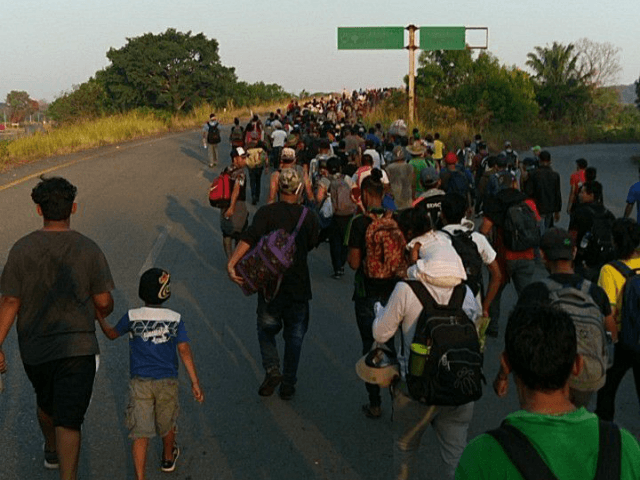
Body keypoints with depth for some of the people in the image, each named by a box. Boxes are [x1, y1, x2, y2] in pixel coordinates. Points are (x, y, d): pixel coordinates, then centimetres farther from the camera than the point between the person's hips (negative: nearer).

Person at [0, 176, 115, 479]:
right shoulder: (88, 250, -11)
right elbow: (104, 302, -6)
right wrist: (100, 313, 18)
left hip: (34, 348, 3)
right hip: (77, 347, -3)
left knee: (46, 403, 28)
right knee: (69, 420, 0)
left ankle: (52, 451, 53)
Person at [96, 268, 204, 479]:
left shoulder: (132, 317, -6)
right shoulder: (175, 319, -5)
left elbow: (112, 334, 11)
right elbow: (185, 351, -7)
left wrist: (100, 318, 30)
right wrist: (195, 383, -5)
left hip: (140, 383, -1)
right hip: (167, 382, 2)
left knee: (140, 433, -3)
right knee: (167, 425, 23)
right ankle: (168, 458, 46)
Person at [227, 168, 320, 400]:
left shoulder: (266, 212, -9)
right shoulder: (308, 217, -3)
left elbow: (249, 238, -23)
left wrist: (231, 263, -30)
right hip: (299, 285, 1)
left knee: (266, 329, 19)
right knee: (294, 335, 14)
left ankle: (272, 370, 1)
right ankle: (288, 384, 18)